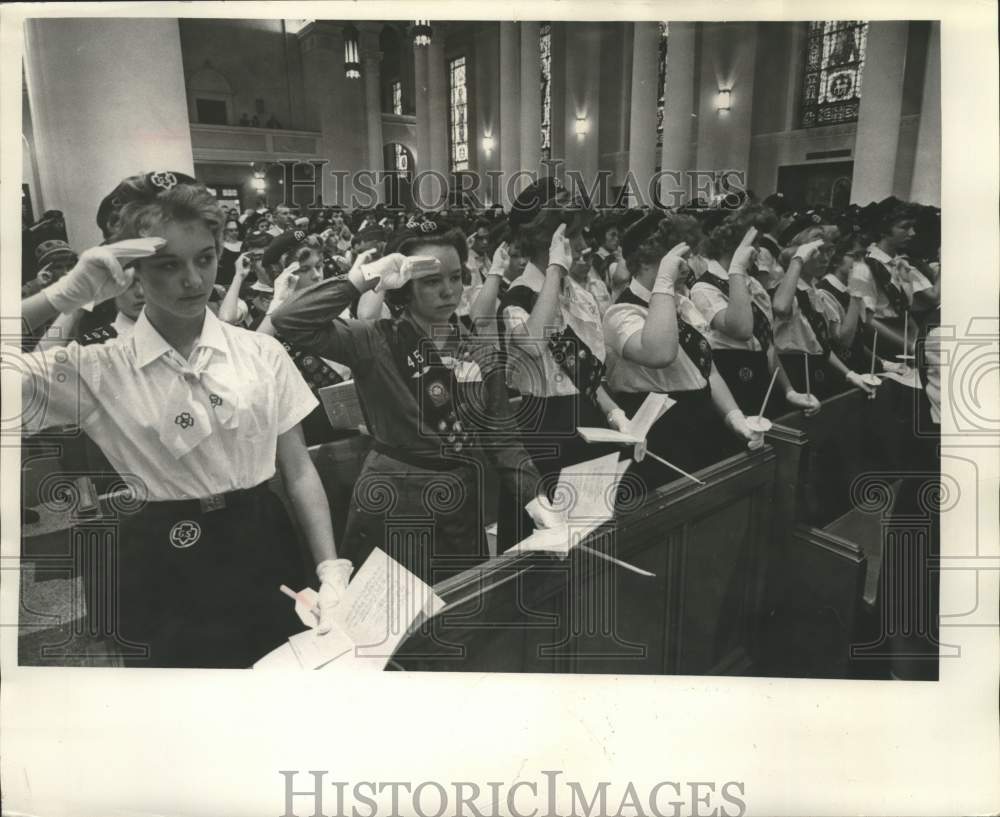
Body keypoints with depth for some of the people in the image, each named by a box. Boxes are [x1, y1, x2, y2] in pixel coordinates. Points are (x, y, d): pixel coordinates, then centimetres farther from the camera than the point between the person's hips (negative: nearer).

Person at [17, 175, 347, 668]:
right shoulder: (95, 370, -7)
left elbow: (298, 470, 0)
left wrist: (332, 571, -8)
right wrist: (65, 294, -23)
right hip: (164, 579, -1)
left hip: (267, 557, 2)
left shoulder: (262, 354, -2)